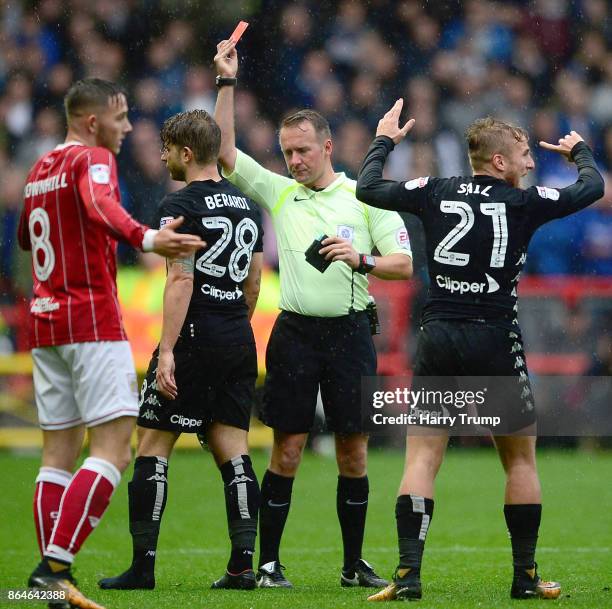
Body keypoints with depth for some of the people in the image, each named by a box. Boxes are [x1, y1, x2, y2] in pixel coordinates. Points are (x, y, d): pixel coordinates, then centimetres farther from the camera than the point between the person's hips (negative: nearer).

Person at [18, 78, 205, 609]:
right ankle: (55, 565, -21)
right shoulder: (93, 159, -7)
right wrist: (145, 238, -49)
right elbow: (100, 205, -30)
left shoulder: (40, 169, 17)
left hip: (44, 321, 9)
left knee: (59, 454, 8)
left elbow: (24, 236, 32)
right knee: (114, 448, -10)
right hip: (93, 319, -8)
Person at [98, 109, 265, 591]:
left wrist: (167, 349, -19)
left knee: (153, 446, -1)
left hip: (195, 339, -7)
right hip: (239, 344, 7)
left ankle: (143, 565, -2)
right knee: (233, 452, 6)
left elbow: (181, 281, -17)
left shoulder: (181, 207, -10)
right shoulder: (248, 206, 14)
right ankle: (243, 564, 0)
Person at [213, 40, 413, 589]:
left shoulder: (365, 197, 5)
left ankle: (354, 564, 12)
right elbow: (224, 151, 4)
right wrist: (226, 81, -1)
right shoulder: (278, 192, 9)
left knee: (354, 451, 3)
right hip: (295, 332, 0)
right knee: (287, 450, -3)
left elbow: (404, 264, 2)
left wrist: (360, 259, -17)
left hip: (349, 332, 0)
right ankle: (268, 563, 2)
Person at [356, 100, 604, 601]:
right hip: (496, 342, -2)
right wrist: (579, 151, 32)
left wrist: (384, 142, 32)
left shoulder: (435, 193, 3)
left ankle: (408, 573, -9)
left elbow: (368, 188, 14)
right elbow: (592, 188, 10)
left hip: (437, 339, 2)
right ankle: (526, 576, 14)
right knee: (520, 459, 12)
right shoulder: (523, 203, -3)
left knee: (422, 457, 2)